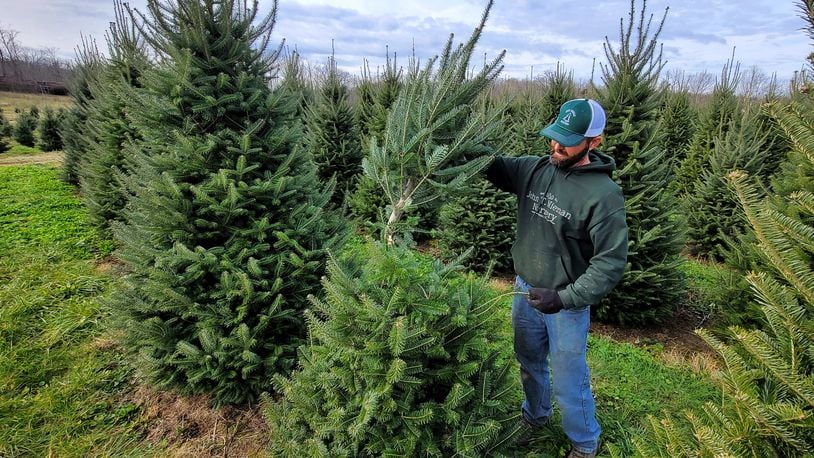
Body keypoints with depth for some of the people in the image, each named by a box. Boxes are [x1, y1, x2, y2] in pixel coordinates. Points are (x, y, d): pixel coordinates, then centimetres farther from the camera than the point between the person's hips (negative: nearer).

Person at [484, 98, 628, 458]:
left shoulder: (604, 195, -21)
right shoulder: (534, 169, -5)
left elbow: (611, 262, -21)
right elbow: (494, 168, 4)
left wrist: (564, 298, -28)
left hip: (566, 303, -5)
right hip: (525, 291, 6)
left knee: (569, 382, 11)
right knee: (529, 363, 26)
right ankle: (535, 416, 54)